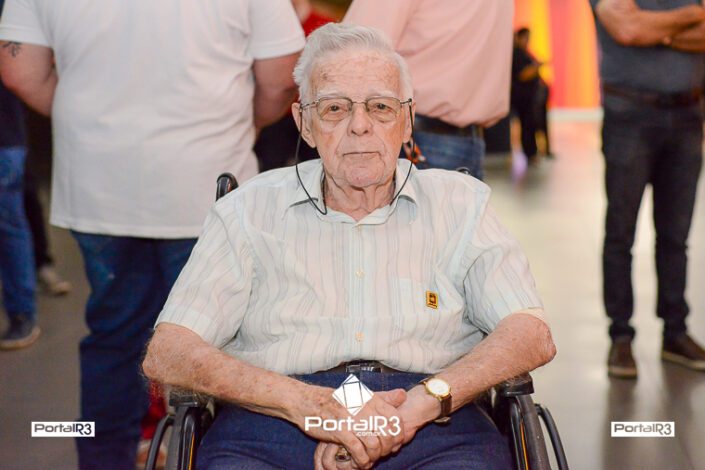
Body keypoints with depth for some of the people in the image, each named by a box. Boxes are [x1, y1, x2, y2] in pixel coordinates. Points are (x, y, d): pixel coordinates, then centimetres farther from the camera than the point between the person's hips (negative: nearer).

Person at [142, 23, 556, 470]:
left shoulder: (460, 203, 18)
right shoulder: (249, 211, 15)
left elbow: (533, 337, 6)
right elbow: (166, 354, 3)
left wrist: (419, 403, -11)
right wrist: (306, 404, -11)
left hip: (432, 434, 0)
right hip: (271, 429, 0)